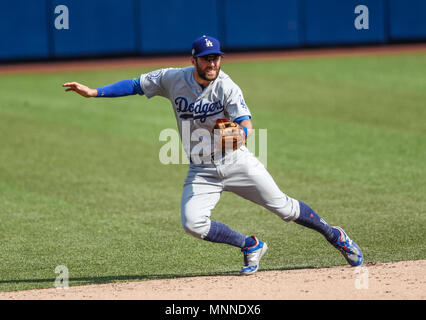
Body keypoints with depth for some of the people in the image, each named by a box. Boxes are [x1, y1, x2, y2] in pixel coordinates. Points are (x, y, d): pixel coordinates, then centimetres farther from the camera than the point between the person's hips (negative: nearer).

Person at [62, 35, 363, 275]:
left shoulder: (227, 88, -15)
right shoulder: (174, 79, -6)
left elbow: (246, 124, -25)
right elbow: (135, 85, 3)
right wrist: (93, 92, -4)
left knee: (284, 207, -2)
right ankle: (251, 246, 4)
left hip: (235, 160, -3)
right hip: (201, 170, 3)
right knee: (193, 223, -18)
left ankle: (334, 235, 23)